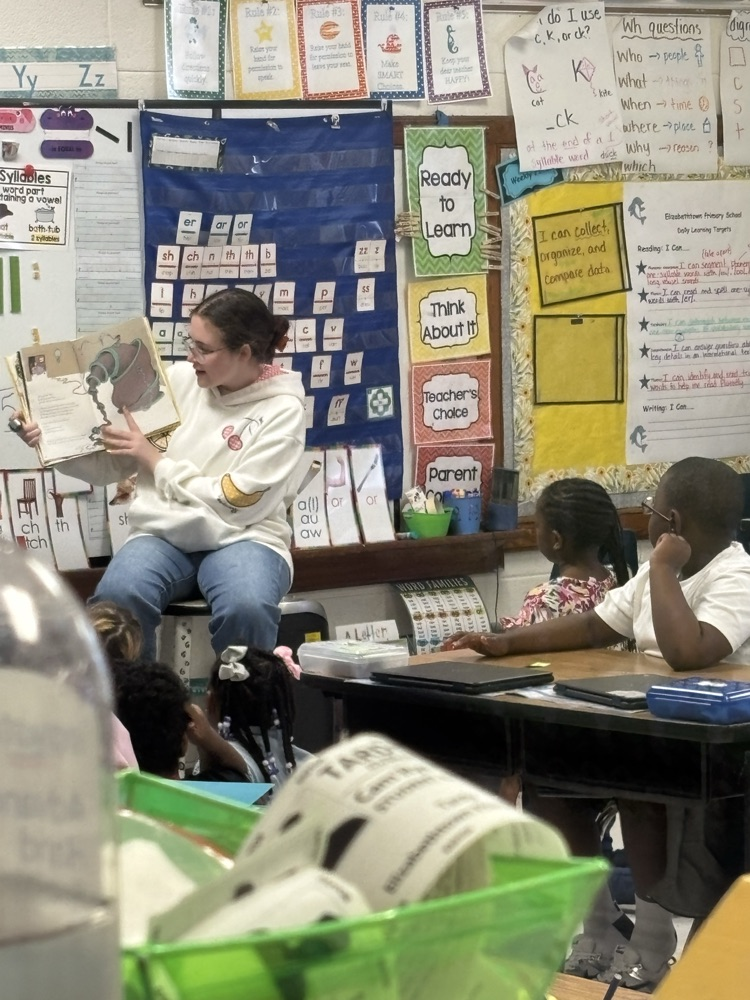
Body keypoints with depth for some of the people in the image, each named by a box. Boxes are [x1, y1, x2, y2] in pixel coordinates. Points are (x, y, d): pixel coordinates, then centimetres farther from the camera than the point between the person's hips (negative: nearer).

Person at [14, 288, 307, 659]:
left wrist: (153, 459, -7)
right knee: (116, 598, -30)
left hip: (241, 537, -3)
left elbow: (233, 504, -11)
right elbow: (113, 462, 9)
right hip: (165, 533, 3)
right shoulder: (177, 380, 6)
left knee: (247, 608, -36)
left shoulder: (282, 409, -5)